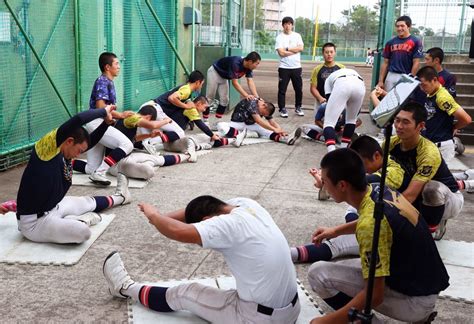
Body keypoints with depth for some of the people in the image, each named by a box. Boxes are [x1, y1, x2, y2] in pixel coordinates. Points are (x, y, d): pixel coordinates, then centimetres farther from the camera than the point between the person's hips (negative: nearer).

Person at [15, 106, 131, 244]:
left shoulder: (64, 153, 3)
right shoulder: (48, 146, -22)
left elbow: (91, 141, 14)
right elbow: (79, 119, -32)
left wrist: (106, 122, 0)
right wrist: (104, 111, -18)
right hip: (33, 221, -9)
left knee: (89, 202, 28)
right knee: (82, 232, -29)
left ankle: (120, 197, 54)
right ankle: (77, 220, 2)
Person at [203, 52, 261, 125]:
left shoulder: (248, 67, -15)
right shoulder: (235, 64, -37)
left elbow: (250, 82, -22)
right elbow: (235, 83, -37)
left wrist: (256, 97, -35)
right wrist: (246, 95, -46)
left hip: (223, 77, 8)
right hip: (214, 73, -8)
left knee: (224, 100, 3)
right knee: (210, 98, -4)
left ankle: (217, 122, 10)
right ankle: (205, 121, 5)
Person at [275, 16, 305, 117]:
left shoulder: (297, 36, 9)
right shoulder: (279, 37, 0)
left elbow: (301, 48, -6)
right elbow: (281, 53, -12)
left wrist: (287, 49, -9)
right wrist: (295, 50, -7)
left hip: (296, 67, 3)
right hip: (284, 67, -3)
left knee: (299, 89, 8)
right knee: (282, 89, -1)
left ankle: (298, 108, 22)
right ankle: (282, 109, 8)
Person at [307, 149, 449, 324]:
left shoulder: (370, 222, -28)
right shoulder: (379, 189, -3)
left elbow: (375, 295, -26)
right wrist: (335, 231, 20)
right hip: (426, 286, 9)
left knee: (318, 273, -12)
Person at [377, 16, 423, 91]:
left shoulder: (415, 42, -2)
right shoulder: (391, 42, 10)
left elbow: (416, 63, -4)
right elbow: (385, 63, 11)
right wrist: (381, 81, 5)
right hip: (391, 76, 4)